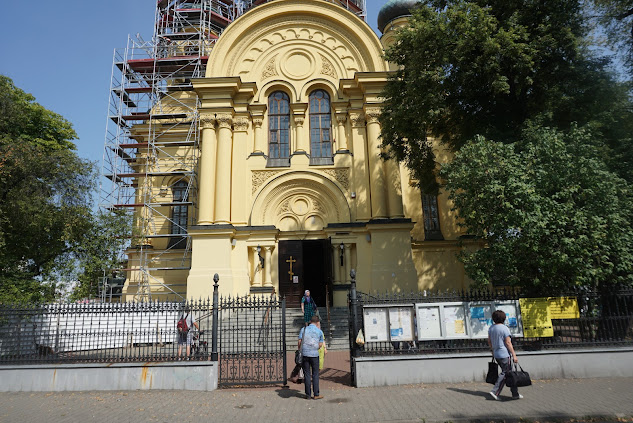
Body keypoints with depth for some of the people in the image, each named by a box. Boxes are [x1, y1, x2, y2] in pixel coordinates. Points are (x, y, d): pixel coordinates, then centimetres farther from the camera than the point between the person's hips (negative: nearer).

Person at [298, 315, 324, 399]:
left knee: (307, 374, 7)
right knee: (315, 374, 7)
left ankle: (308, 395, 10)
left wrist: (299, 349, 16)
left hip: (305, 354, 1)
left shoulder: (303, 329, 4)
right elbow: (320, 345, 3)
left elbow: (299, 342, 1)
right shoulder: (319, 331, 3)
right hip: (314, 354, -1)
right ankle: (316, 394, 9)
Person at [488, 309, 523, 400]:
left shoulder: (491, 328, 7)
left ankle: (515, 394, 20)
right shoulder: (504, 328, -15)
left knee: (509, 372, 15)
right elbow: (508, 343, -17)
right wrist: (514, 355, -12)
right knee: (505, 373, 1)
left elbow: (489, 341, 14)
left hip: (496, 355, 8)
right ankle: (495, 391, -4)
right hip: (505, 354, -8)